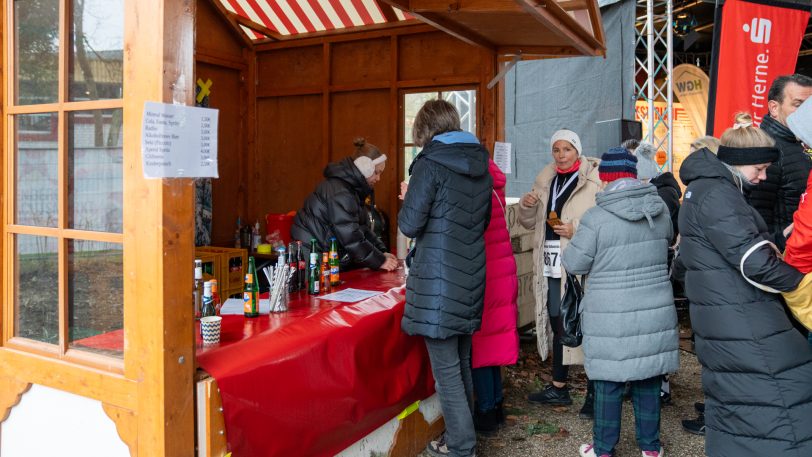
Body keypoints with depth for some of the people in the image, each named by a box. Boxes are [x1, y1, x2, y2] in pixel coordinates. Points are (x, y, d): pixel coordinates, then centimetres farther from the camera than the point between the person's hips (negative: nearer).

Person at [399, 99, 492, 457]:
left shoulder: (430, 163, -11)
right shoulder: (481, 166, 11)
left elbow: (410, 225, -12)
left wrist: (409, 197, 7)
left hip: (438, 279, -7)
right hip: (471, 276, 7)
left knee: (445, 367, 1)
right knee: (462, 362, 18)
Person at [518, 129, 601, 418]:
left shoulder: (595, 180, -8)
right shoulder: (545, 180, 12)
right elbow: (530, 223, 18)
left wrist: (577, 230, -22)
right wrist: (526, 206, -1)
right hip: (552, 265, 7)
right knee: (557, 326, 16)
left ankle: (593, 393, 13)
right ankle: (559, 388, 31)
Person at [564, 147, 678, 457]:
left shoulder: (596, 218, -16)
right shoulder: (661, 210, 1)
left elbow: (574, 263, -7)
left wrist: (573, 240, 13)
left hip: (611, 318, -4)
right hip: (655, 312, 5)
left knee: (609, 383, 8)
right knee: (648, 380, 16)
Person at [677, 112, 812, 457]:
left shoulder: (707, 187, 16)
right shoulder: (717, 194, -16)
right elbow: (755, 263, -20)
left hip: (725, 322, 10)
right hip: (744, 327, -10)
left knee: (732, 405, 17)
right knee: (780, 416, -7)